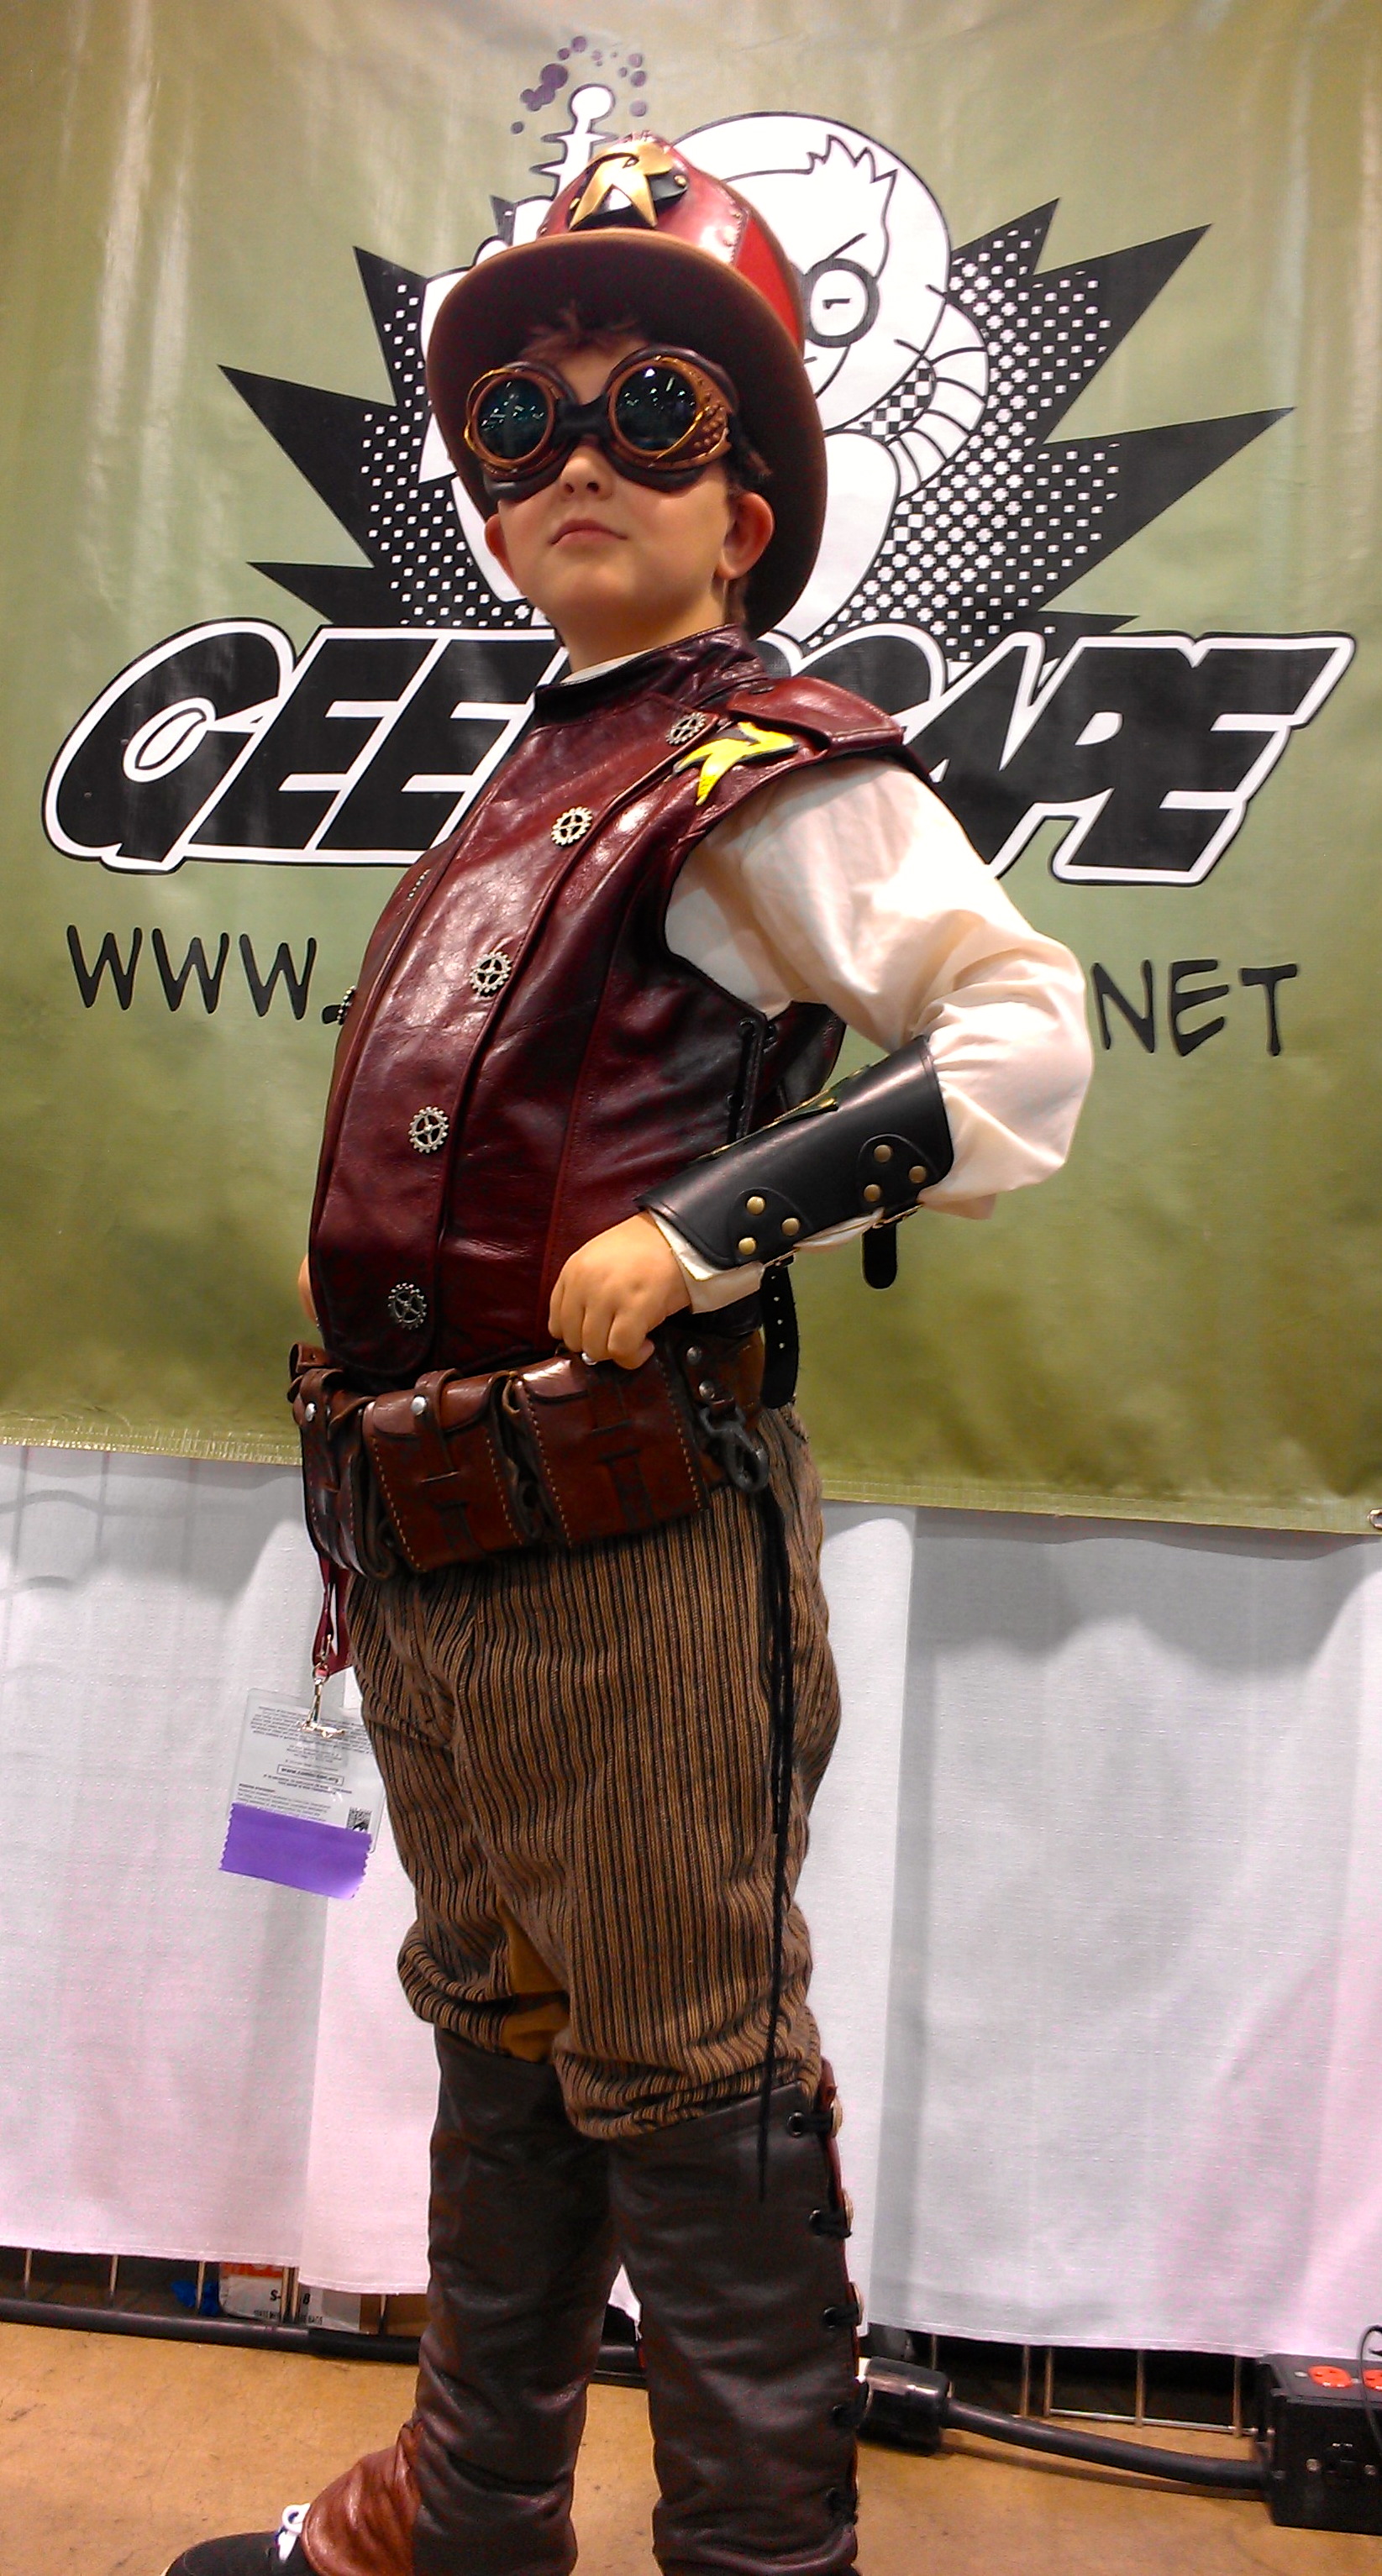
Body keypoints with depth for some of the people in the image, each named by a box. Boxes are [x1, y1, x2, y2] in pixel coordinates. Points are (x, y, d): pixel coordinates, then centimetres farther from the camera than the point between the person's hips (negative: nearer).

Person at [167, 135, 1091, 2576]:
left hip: (629, 1546, -9)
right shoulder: (534, 775, 19)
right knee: (501, 2030, 22)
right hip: (431, 1544, 9)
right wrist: (365, 1273, 19)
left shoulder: (779, 772, -7)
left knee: (684, 2084, 5)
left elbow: (1027, 1041, -18)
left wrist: (718, 1224, -24)